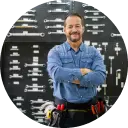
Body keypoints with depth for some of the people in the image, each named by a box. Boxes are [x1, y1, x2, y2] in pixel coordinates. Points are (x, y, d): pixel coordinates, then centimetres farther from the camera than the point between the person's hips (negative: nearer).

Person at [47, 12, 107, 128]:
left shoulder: (93, 52, 4)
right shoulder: (55, 51, 1)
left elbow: (101, 76, -13)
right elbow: (55, 72, -20)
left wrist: (72, 78, -16)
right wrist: (82, 71, -14)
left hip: (88, 108, 2)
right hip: (63, 109, -1)